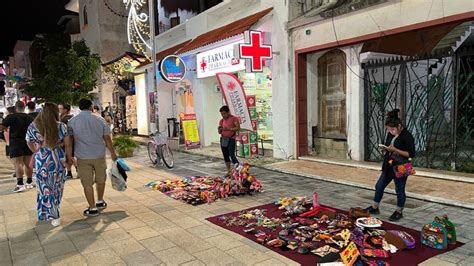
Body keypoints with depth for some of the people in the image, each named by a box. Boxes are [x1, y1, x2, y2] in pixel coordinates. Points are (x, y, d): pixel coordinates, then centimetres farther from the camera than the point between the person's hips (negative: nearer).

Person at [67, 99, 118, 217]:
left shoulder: (72, 121, -3)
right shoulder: (100, 120, -1)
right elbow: (107, 138, 1)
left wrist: (69, 155, 11)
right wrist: (112, 153, 10)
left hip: (83, 157, -1)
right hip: (99, 155, 1)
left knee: (87, 183, 6)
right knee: (100, 179, 20)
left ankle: (93, 208, 12)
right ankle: (100, 202, 34)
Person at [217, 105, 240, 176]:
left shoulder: (234, 118, -4)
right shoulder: (221, 121, 12)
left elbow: (238, 128, -12)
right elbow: (219, 132, 15)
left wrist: (228, 129, -21)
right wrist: (219, 129, -8)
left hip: (231, 139, -6)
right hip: (223, 139, 6)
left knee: (232, 155, -14)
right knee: (225, 156, 8)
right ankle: (229, 171, 15)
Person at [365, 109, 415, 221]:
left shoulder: (407, 136, -17)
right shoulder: (391, 134, 4)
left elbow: (411, 154, -19)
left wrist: (395, 150, -26)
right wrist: (386, 148, -6)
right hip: (388, 166, 8)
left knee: (399, 190, 7)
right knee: (379, 186, 13)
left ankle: (399, 212, 26)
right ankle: (375, 208, 28)